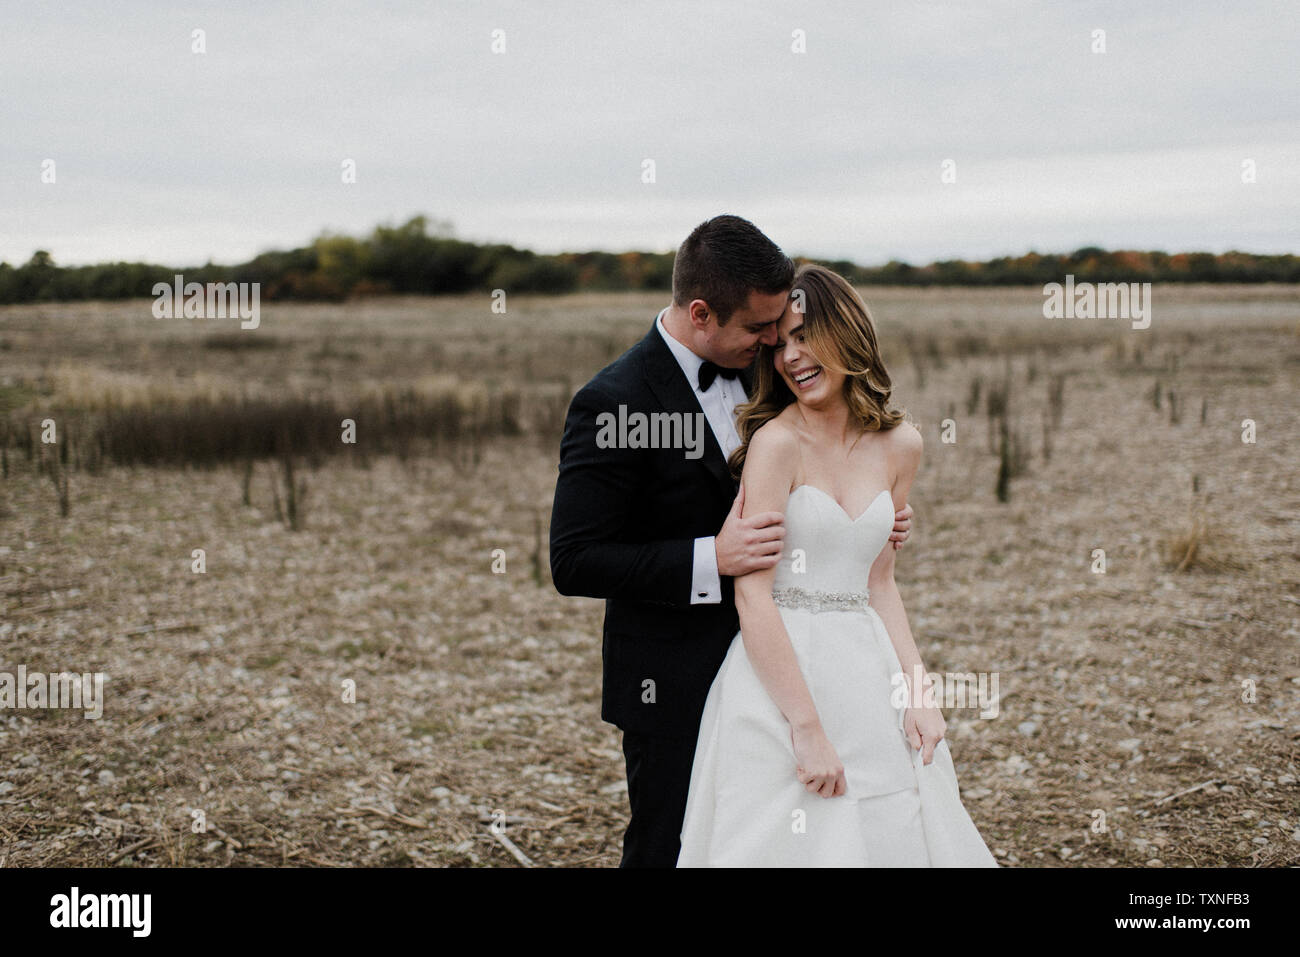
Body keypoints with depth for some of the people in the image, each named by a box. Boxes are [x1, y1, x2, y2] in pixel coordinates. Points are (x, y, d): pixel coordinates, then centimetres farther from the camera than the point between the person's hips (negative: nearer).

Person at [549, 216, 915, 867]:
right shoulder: (613, 403, -19)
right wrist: (711, 559, -28)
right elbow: (574, 563, -20)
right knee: (669, 850, 5)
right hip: (674, 685, -7)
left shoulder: (754, 374, 5)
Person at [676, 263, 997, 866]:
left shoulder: (899, 444, 5)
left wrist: (917, 689, 0)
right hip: (780, 672, -5)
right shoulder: (776, 441, -11)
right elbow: (752, 595, -16)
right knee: (799, 843, 0)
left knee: (897, 835, 10)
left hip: (866, 671, 5)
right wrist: (807, 728, -18)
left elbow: (877, 580, 12)